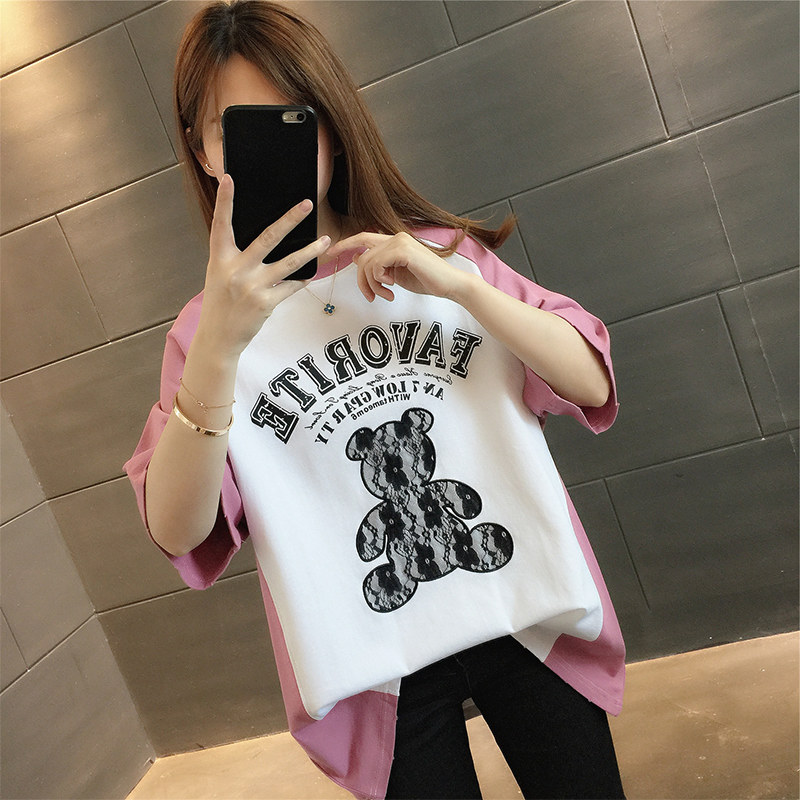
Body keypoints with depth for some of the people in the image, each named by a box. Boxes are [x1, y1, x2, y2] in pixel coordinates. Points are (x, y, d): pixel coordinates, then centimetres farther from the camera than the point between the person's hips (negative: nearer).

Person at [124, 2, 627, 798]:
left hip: (526, 615, 2)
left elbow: (590, 383, -6)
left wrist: (458, 285, -18)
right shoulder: (211, 326, -2)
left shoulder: (444, 253, 0)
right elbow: (177, 531, -14)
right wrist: (221, 344, -28)